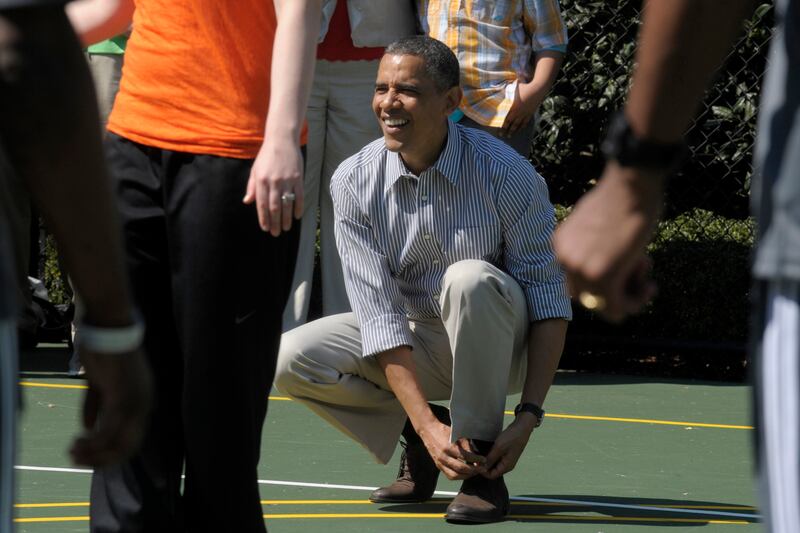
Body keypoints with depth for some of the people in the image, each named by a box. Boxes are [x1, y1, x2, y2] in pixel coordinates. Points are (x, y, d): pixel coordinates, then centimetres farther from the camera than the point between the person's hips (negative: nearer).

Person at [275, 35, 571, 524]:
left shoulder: (505, 173, -21)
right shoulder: (354, 182, -14)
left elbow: (548, 301, -18)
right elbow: (379, 314, -18)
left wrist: (529, 416, -28)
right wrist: (427, 426, -28)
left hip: (495, 348, -2)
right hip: (412, 344, 3)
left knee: (470, 279, -36)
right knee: (292, 359, -21)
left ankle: (483, 469, -24)